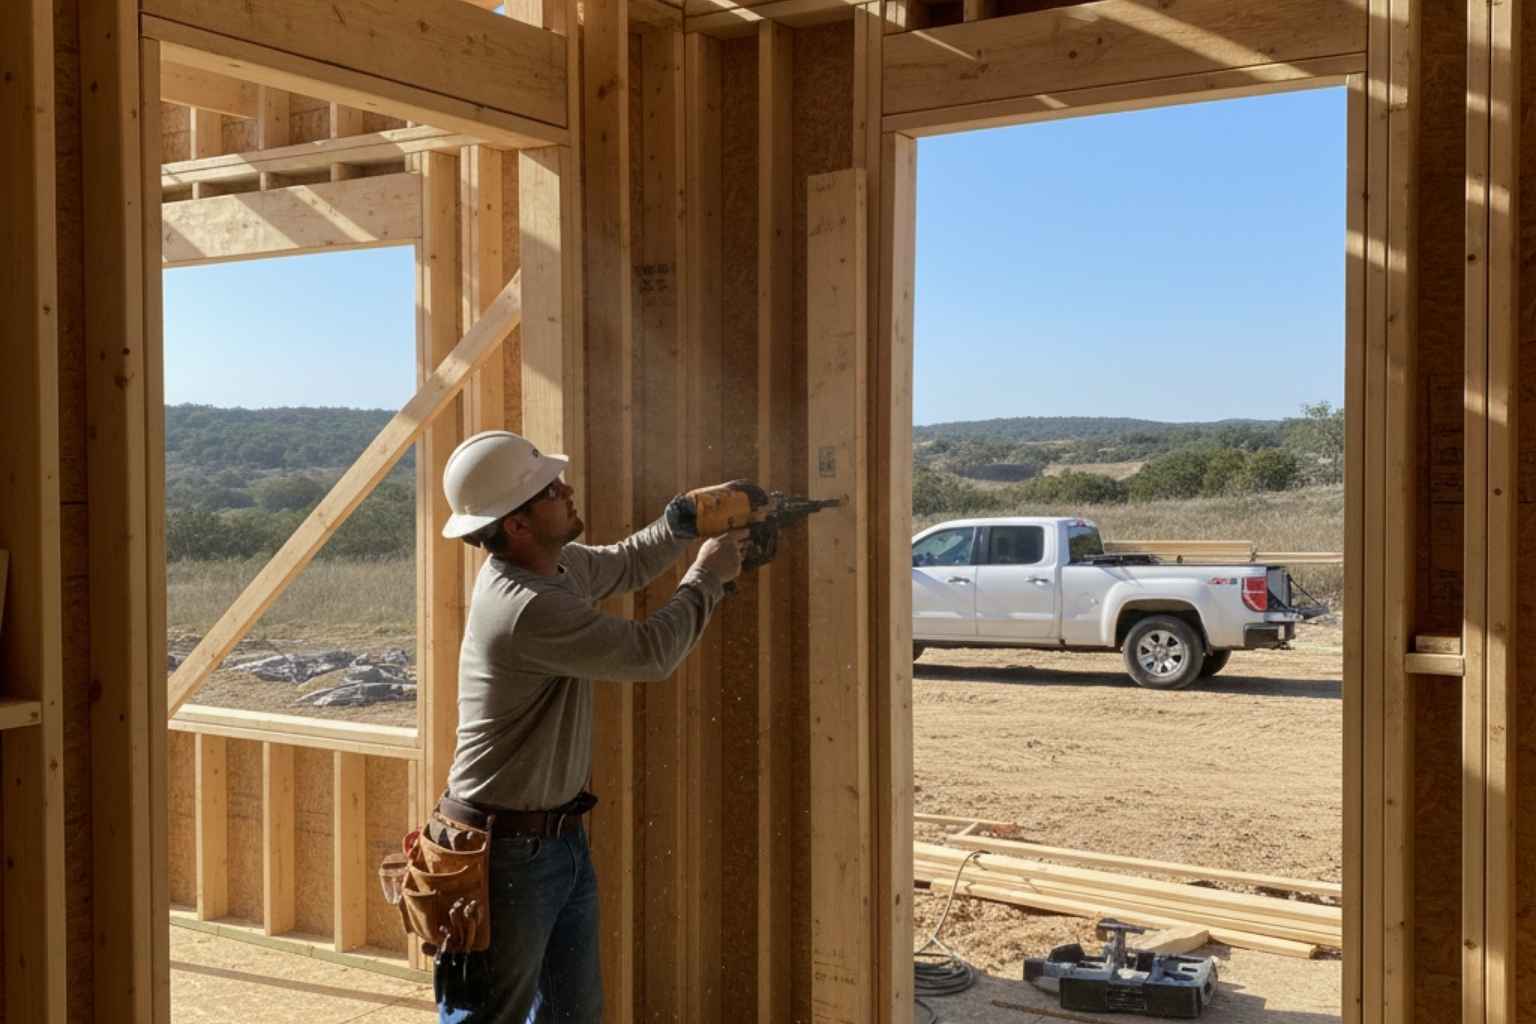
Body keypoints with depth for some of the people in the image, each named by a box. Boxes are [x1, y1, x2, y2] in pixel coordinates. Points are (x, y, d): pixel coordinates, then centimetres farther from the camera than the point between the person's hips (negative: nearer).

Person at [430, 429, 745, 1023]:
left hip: (562, 837, 10)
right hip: (508, 851, -10)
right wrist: (707, 576, -10)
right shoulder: (525, 608, -28)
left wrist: (684, 523, 8)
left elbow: (625, 565, 23)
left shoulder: (556, 565, 3)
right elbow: (649, 654, -24)